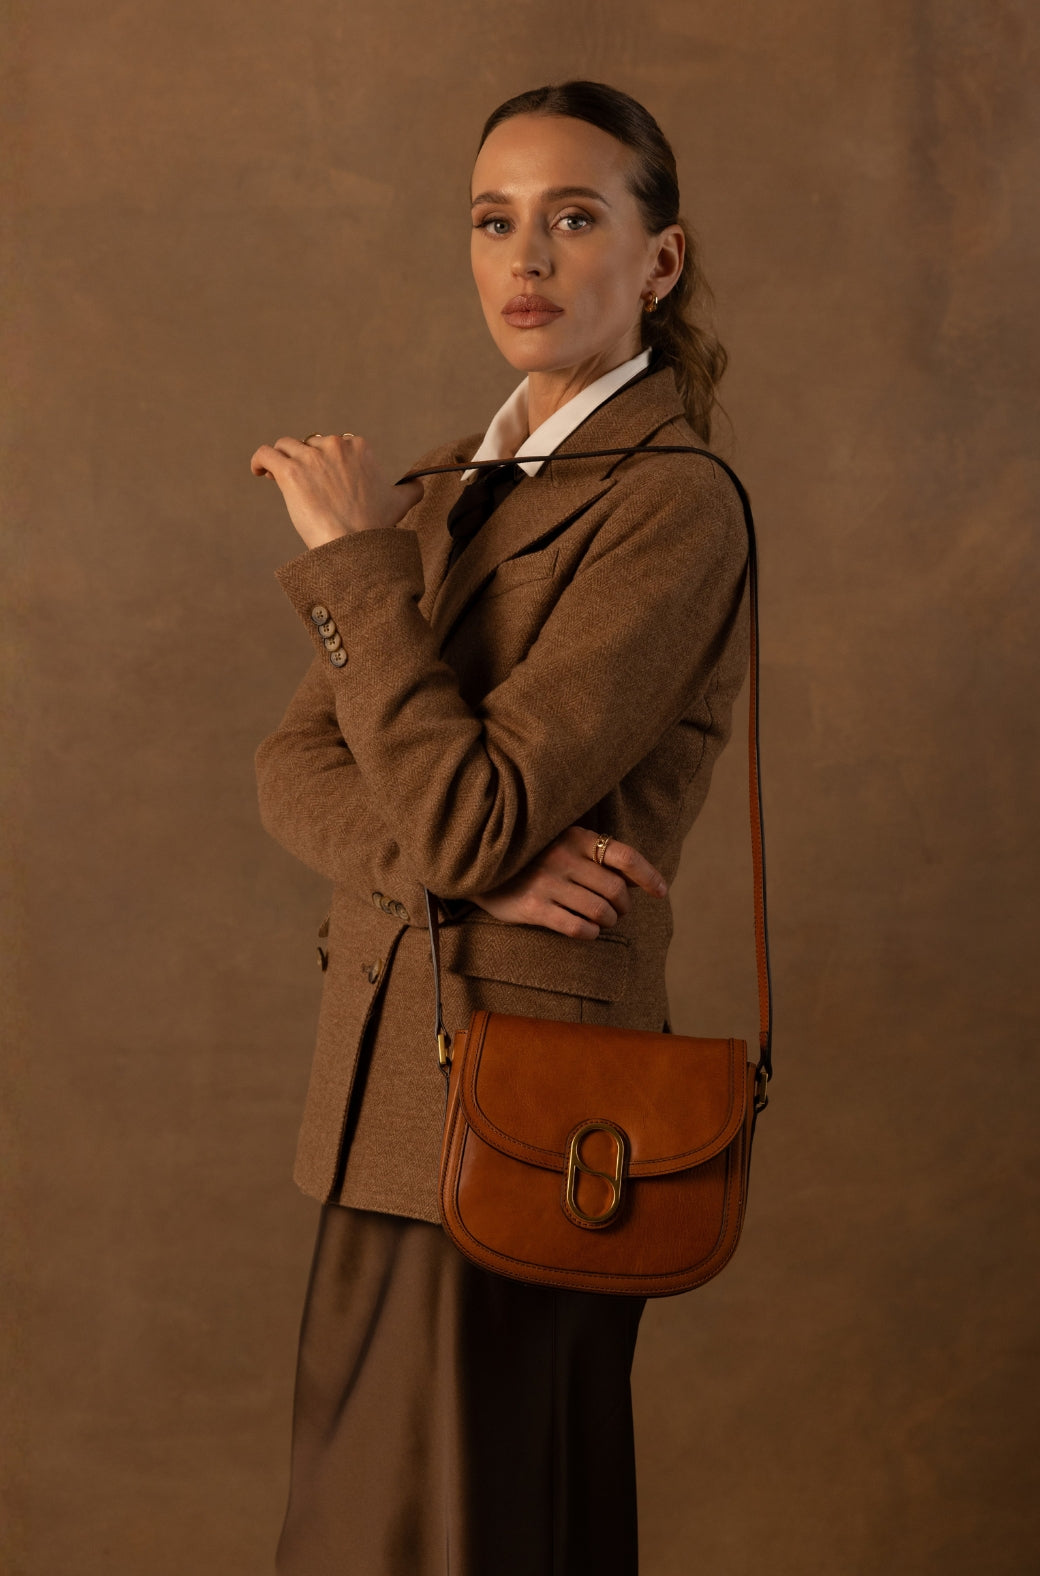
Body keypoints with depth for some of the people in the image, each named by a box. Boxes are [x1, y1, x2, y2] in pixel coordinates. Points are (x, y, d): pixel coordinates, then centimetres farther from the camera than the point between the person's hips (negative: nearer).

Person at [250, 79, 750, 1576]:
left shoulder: (673, 509, -14)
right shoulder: (448, 494, 12)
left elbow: (467, 817, -22)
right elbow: (293, 766, 3)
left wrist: (350, 552, -14)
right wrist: (466, 864, -16)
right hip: (398, 1080, 8)